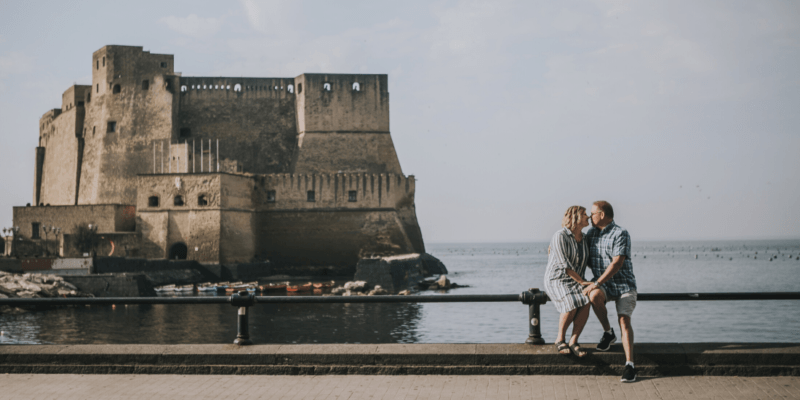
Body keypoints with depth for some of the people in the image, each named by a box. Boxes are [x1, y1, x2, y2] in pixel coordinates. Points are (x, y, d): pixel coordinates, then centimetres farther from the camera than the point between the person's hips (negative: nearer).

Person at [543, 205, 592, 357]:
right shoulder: (560, 237, -15)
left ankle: (573, 342, -17)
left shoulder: (583, 238, 9)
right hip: (557, 280, -6)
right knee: (572, 305, -32)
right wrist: (582, 282, -17)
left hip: (576, 282, 6)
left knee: (585, 303, -26)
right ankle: (560, 340, -8)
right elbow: (564, 265, -18)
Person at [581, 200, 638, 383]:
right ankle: (608, 333, -9)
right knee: (594, 296, -31)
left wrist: (597, 283, -24)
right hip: (603, 285, 4)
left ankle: (629, 364, -24)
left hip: (624, 284, -4)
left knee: (624, 320, -20)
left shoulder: (621, 234, -11)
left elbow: (616, 263, -19)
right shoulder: (591, 233, 10)